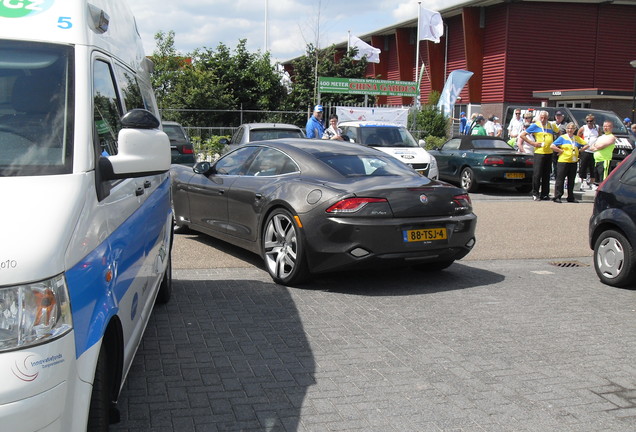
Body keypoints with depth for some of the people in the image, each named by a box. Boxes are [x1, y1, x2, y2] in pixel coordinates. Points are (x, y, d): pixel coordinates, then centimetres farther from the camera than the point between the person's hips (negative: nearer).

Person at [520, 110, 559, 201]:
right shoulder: (535, 126, -1)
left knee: (546, 175, 8)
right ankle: (535, 193, 2)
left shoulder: (551, 126, 12)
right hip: (539, 152, -4)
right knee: (537, 174, -6)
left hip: (549, 153, 4)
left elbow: (558, 133, 30)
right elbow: (522, 135, -3)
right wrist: (532, 143, -8)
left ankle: (544, 194, 14)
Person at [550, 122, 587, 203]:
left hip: (573, 162, 5)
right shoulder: (562, 138, 0)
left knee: (571, 181, 9)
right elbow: (552, 146, -7)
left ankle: (571, 197, 16)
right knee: (560, 180, -4)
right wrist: (561, 151, -7)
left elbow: (586, 145, 20)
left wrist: (579, 150, 8)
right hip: (563, 161, -5)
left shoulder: (577, 138, 12)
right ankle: (557, 197, -2)